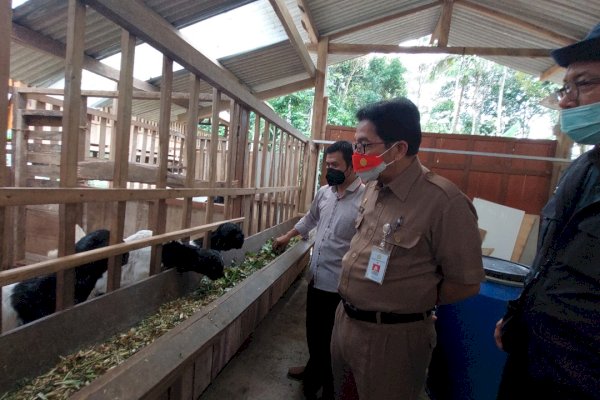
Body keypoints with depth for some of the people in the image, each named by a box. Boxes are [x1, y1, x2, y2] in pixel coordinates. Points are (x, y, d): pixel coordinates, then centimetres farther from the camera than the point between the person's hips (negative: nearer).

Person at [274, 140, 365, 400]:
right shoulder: (323, 192, 4)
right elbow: (310, 219, 22)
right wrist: (286, 237, 30)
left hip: (340, 284, -6)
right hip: (317, 276, 7)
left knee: (331, 338, 11)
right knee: (313, 331, 24)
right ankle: (314, 370, 50)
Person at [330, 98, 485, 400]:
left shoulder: (443, 201, -24)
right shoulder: (374, 188, 1)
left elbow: (466, 283, -17)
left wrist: (413, 303, -5)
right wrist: (353, 304, 8)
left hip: (392, 336, -7)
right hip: (344, 320, 8)